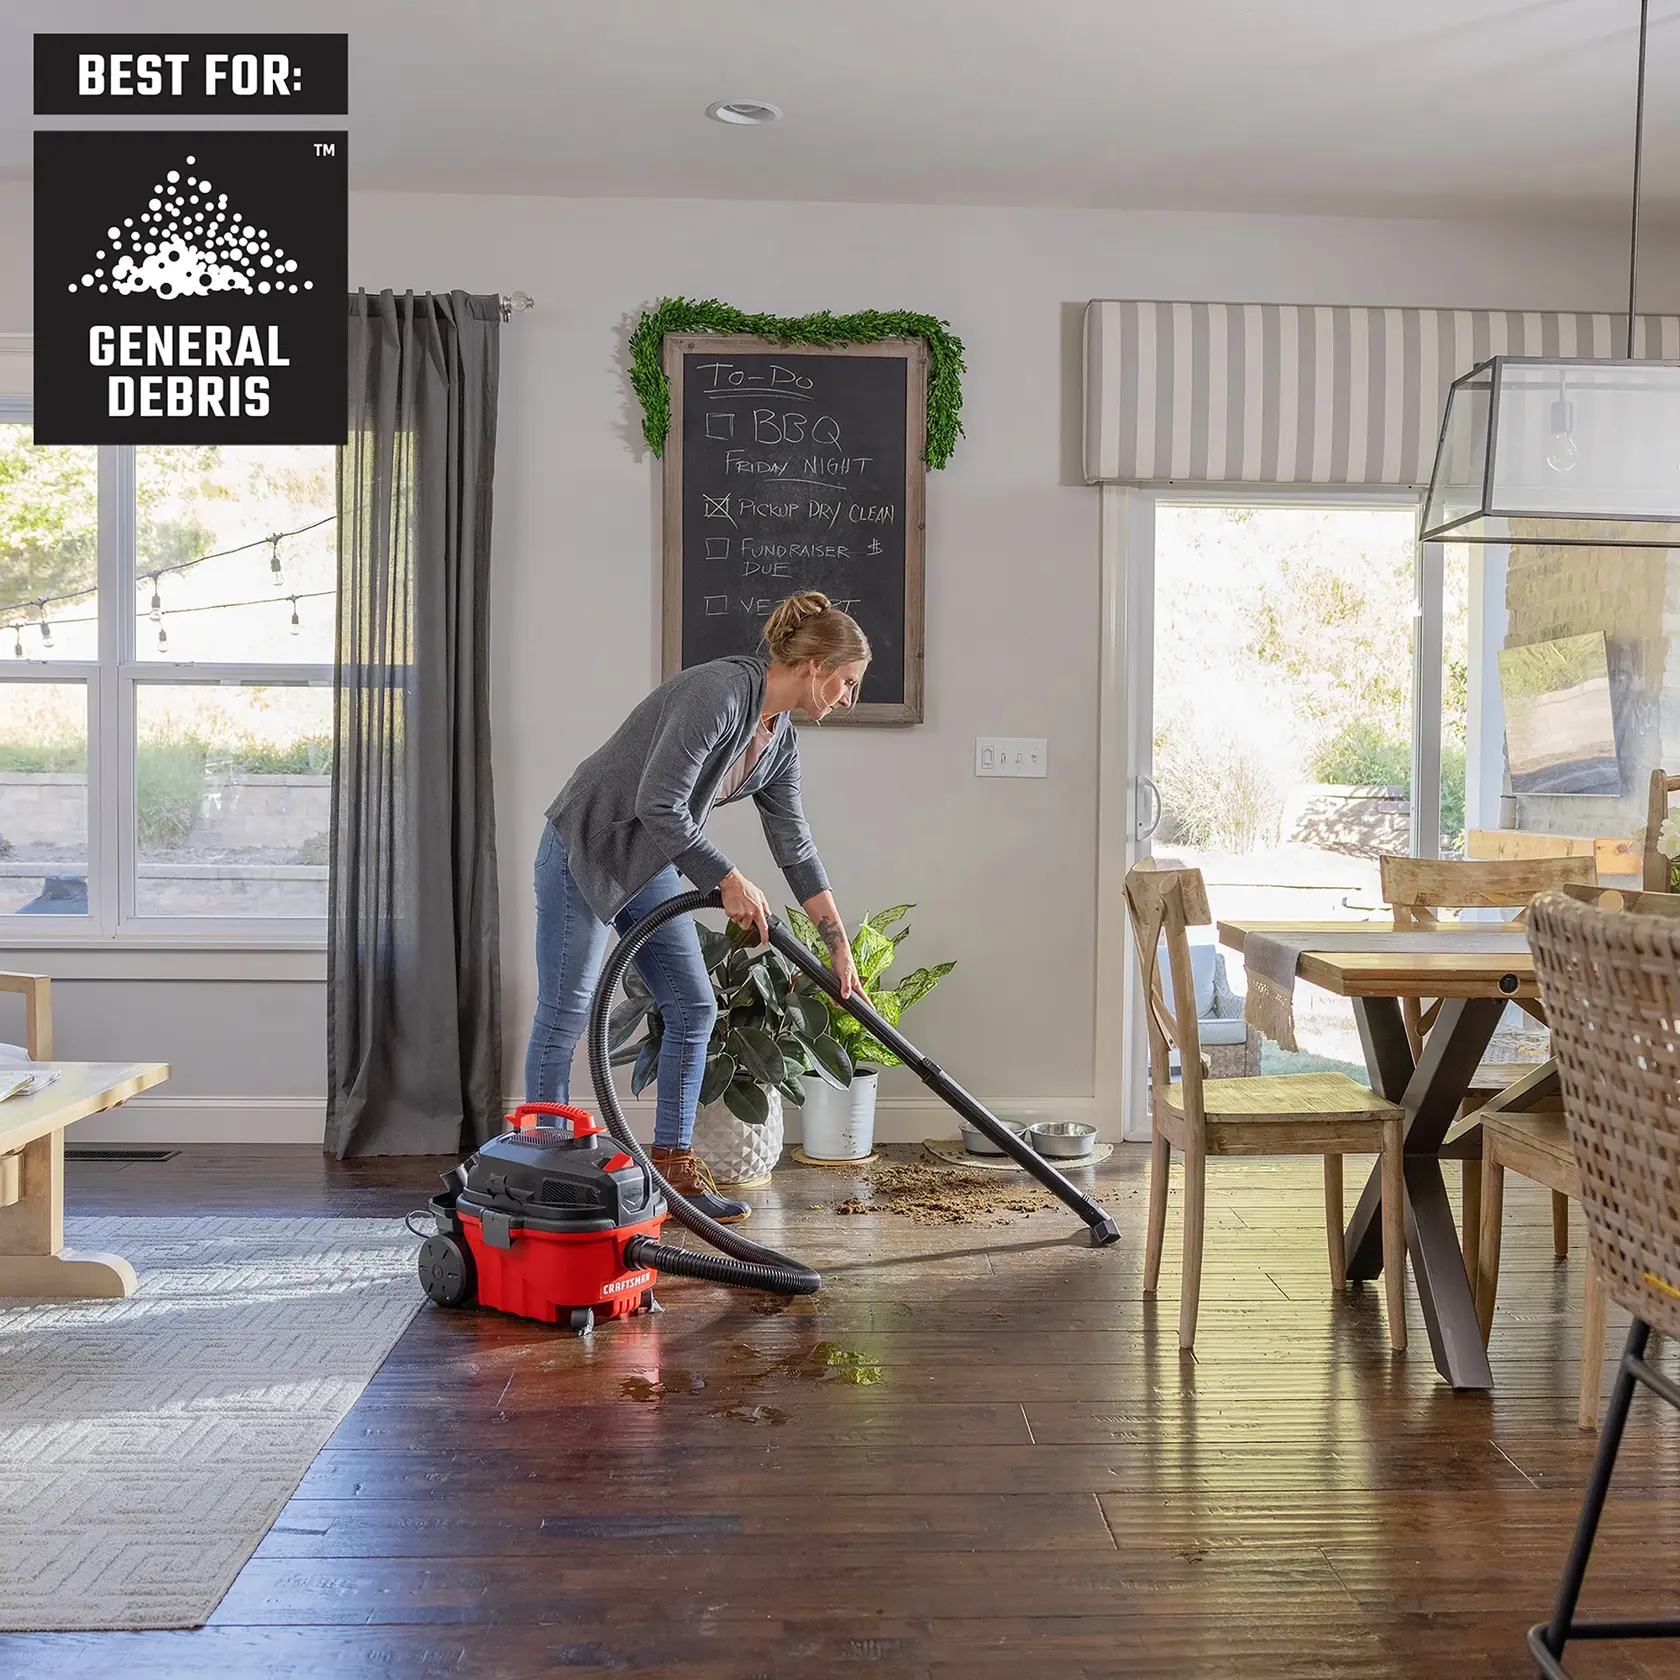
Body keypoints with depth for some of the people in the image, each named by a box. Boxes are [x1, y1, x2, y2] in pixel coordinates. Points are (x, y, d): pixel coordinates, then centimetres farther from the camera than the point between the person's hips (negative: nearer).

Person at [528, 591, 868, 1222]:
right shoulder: (717, 691, -25)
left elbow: (796, 850, 9)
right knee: (565, 1016, -3)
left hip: (648, 865, 9)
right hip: (584, 845, -9)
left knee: (694, 1007, 5)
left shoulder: (779, 743, 3)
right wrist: (729, 881, -22)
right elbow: (658, 804, -29)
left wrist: (840, 946, 9)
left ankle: (672, 1163, 15)